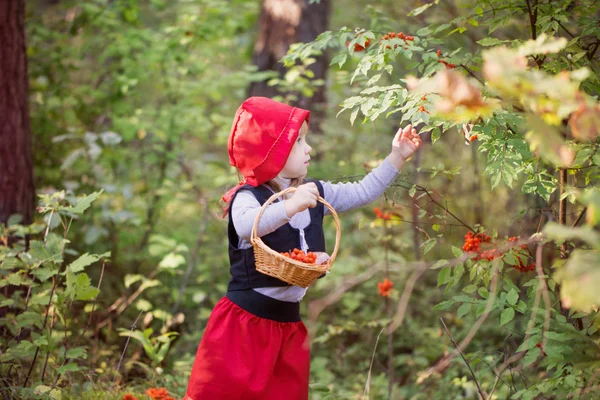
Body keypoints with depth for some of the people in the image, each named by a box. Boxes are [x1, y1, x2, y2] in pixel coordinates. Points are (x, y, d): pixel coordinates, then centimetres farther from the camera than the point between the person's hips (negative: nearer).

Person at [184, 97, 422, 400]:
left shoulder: (314, 193, 6)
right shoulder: (248, 197, -16)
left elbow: (363, 192, 14)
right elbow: (246, 225, -37)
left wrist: (397, 157, 8)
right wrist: (290, 206, -50)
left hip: (289, 323, 7)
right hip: (246, 321, -7)